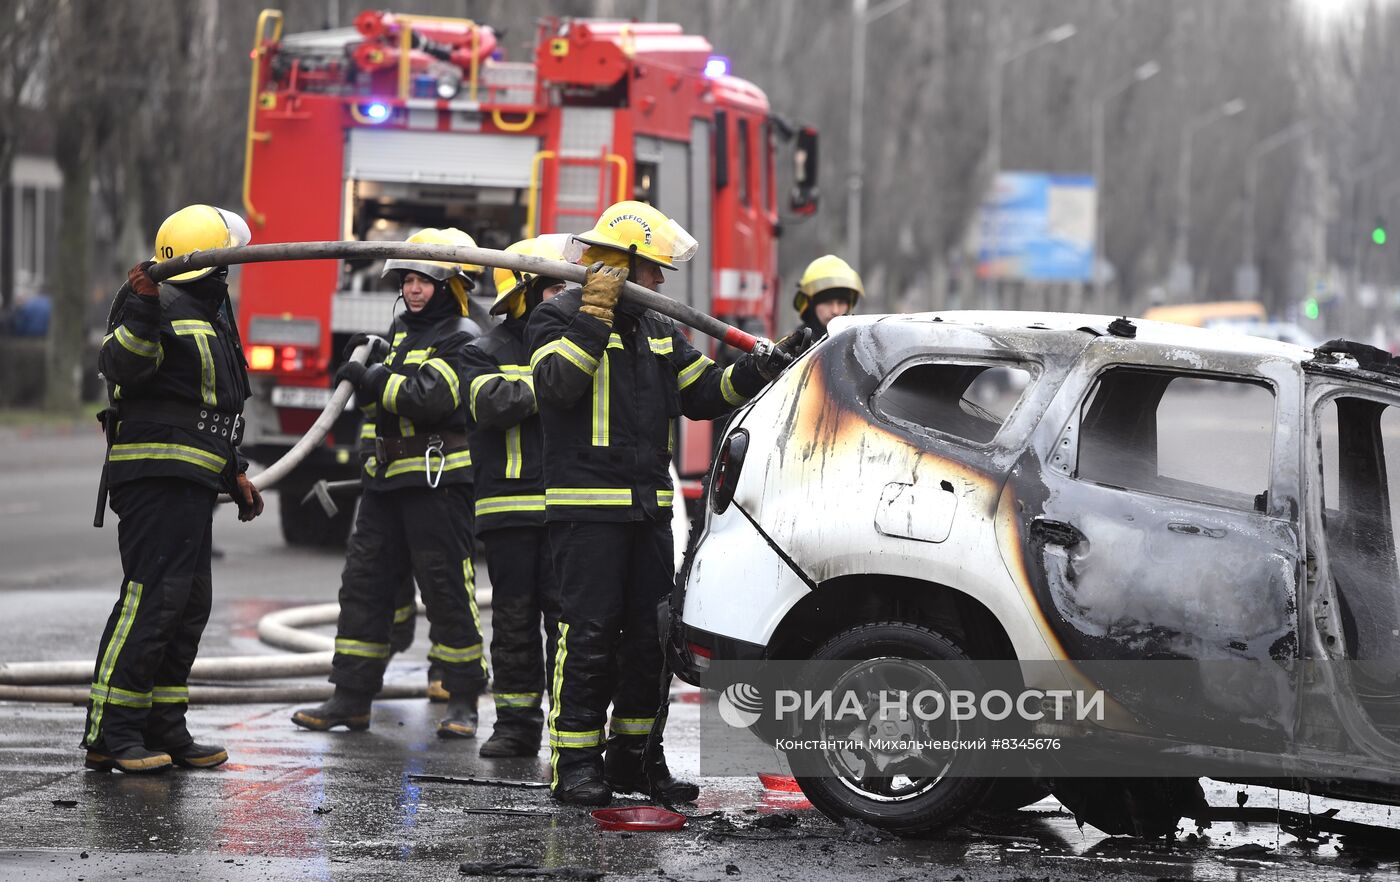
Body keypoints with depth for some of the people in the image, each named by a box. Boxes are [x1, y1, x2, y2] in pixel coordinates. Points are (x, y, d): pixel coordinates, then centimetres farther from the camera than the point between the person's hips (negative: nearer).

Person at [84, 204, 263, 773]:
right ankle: (109, 734, -15)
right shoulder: (165, 309, -10)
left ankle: (163, 730, 16)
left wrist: (234, 472, 28)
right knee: (151, 597, -15)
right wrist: (143, 308, -40)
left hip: (190, 483, 11)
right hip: (156, 476, -11)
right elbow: (120, 365, -27)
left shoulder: (208, 318, 22)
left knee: (190, 604, 11)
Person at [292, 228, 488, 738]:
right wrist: (362, 370, 9)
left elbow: (429, 398, -22)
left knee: (447, 590, -5)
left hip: (440, 482, -8)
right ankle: (352, 697, 9)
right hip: (387, 480, 8)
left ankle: (463, 700, 3)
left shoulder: (461, 341, -8)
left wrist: (372, 380, -17)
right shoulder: (402, 332, 18)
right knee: (364, 583, 6)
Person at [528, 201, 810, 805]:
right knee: (588, 635, -9)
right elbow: (556, 383, -21)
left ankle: (637, 756, 18)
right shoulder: (559, 317, -4)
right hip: (586, 506, -8)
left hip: (649, 506, 8)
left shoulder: (658, 330, 19)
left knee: (650, 635, 9)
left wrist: (757, 371, 5)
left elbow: (701, 394, 20)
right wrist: (595, 316, -24)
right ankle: (575, 766, -5)